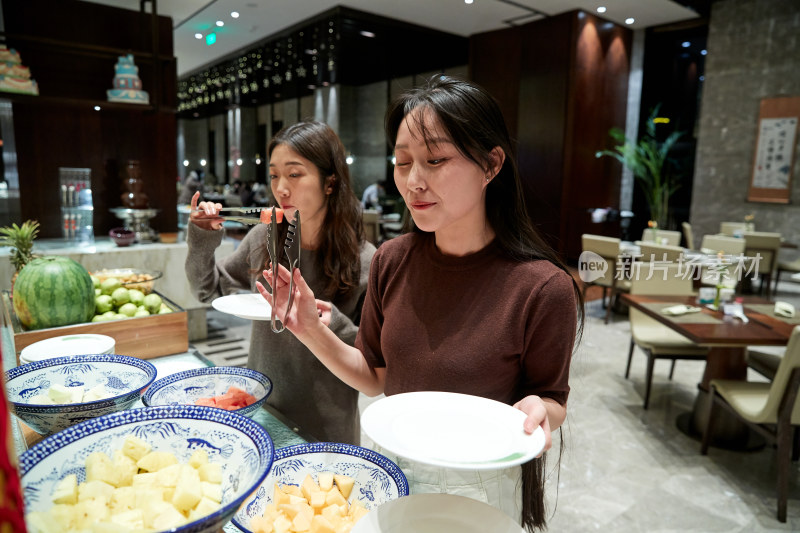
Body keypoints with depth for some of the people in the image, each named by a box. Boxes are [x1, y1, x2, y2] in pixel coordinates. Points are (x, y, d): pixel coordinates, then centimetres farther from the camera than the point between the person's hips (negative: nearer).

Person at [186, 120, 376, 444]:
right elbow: (210, 291, 10)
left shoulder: (365, 263, -18)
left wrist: (336, 327, -30)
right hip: (260, 412, 4)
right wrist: (201, 243, -6)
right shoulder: (262, 241, -5)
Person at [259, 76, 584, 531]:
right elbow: (376, 378, -2)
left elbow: (552, 399, -9)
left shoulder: (543, 288, -24)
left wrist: (536, 408, -30)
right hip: (392, 467, 4)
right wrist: (312, 331, -15)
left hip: (480, 485, -4)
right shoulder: (392, 261, -10)